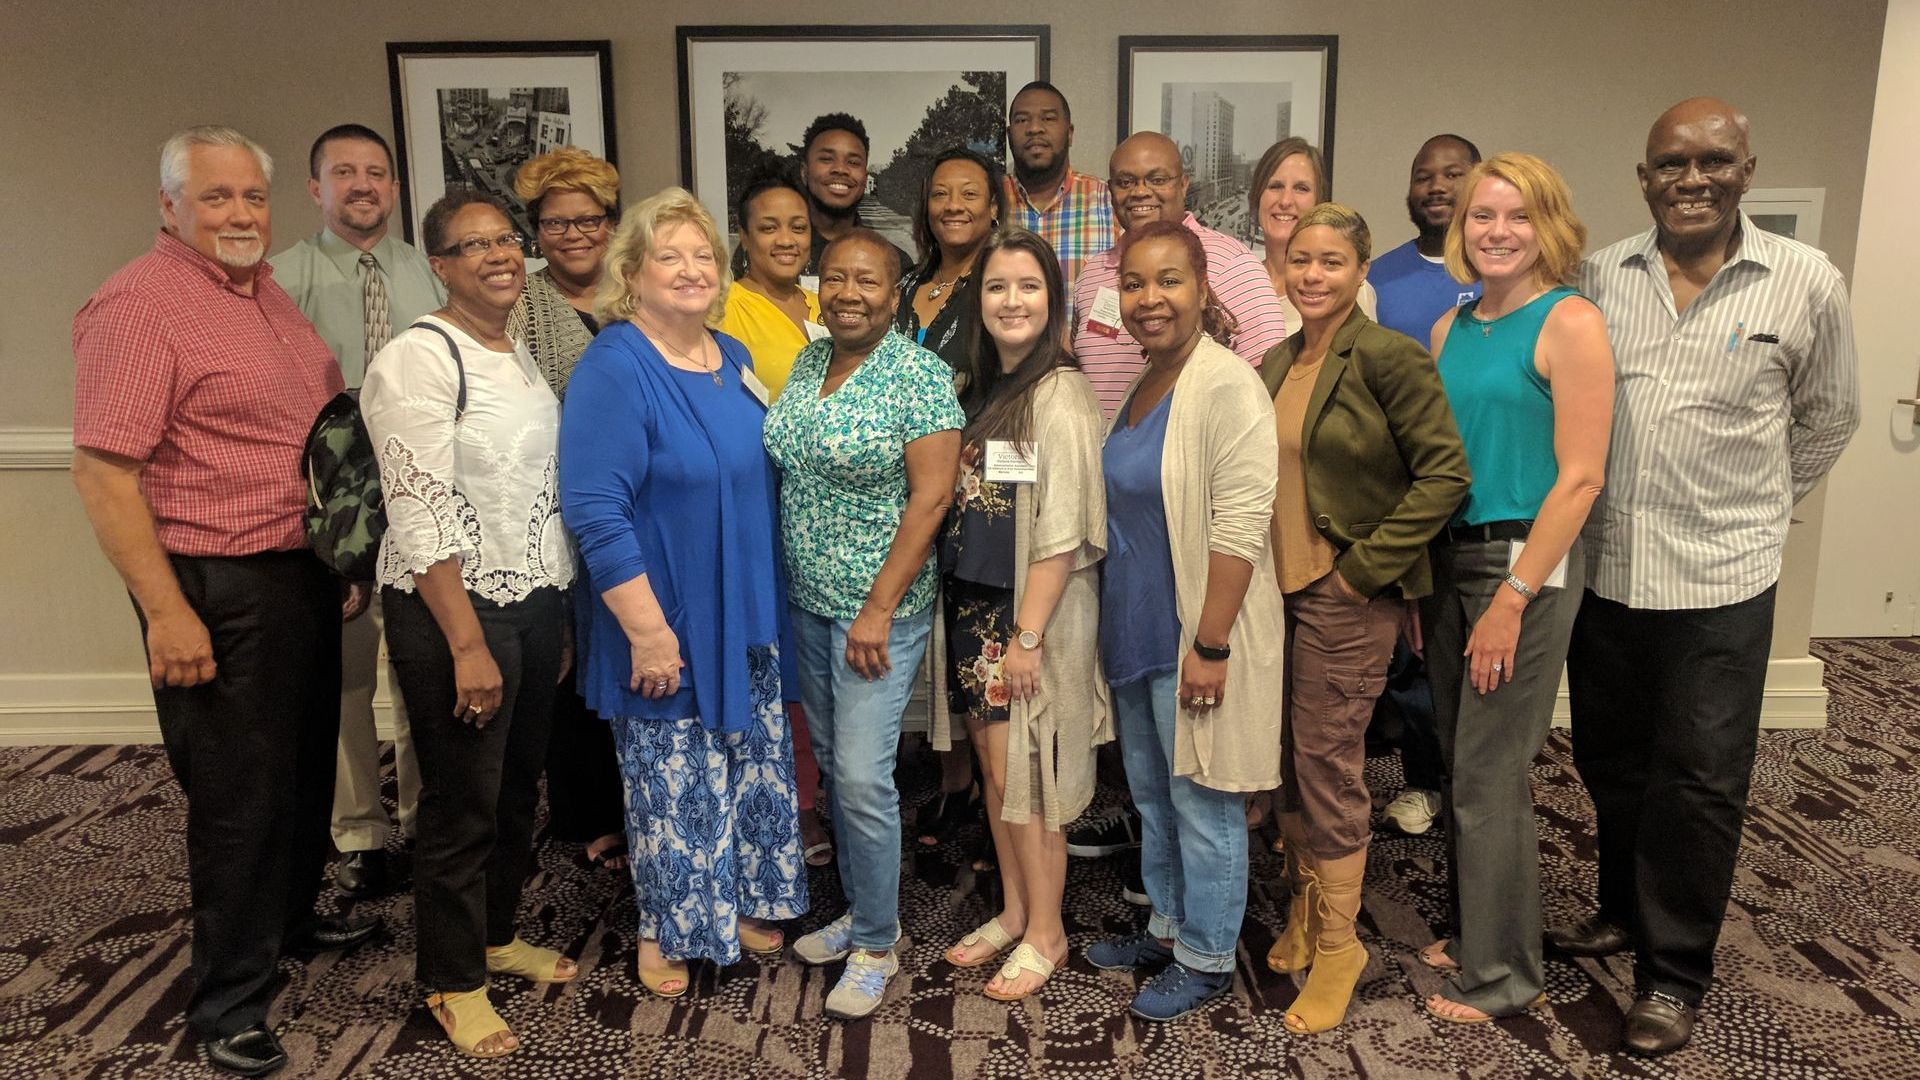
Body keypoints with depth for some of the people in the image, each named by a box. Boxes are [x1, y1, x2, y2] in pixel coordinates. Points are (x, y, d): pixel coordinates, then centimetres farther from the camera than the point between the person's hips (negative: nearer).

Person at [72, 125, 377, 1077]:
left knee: (307, 766, 21)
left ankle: (292, 918, 43)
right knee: (238, 796, 2)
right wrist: (165, 611, -22)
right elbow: (103, 470, -20)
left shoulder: (269, 293, 12)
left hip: (305, 576, 8)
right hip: (220, 593, -8)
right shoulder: (139, 303, -15)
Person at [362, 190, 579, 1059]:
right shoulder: (418, 359, -13)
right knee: (462, 799, 5)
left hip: (534, 601, 7)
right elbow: (420, 513, -18)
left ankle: (498, 934, 38)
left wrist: (560, 616, 14)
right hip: (452, 606, -7)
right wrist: (468, 643, -21)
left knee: (517, 783, 17)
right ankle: (454, 982, 23)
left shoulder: (519, 356, 11)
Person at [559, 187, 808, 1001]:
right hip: (669, 623, -7)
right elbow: (596, 512, -22)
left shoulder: (733, 359, 7)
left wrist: (768, 604, 14)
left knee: (754, 767, 17)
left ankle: (742, 903, 38)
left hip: (747, 617, 7)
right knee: (674, 778, 8)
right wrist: (648, 629, -24)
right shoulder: (614, 368, -16)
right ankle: (667, 930, 29)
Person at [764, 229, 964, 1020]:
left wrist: (879, 609, -19)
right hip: (807, 600, 7)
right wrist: (791, 583, 10)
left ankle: (877, 944, 15)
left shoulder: (920, 376, -13)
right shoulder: (807, 362, 8)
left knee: (862, 776, -4)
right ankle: (858, 910, 33)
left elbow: (931, 496, -17)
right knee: (832, 763, 15)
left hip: (879, 607, -7)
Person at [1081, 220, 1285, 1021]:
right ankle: (1168, 927, 39)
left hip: (1192, 636, -8)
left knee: (1201, 802, 6)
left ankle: (1207, 958, 24)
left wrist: (1210, 645, -24)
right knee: (1151, 793, 20)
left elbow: (1240, 526, -22)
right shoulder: (1141, 384, 10)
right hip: (1136, 631, 9)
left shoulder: (1227, 385, -17)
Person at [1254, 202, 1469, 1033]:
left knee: (1327, 762, 0)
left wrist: (1364, 566, -14)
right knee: (1287, 757, 14)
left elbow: (1445, 474, -14)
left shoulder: (1389, 358, -12)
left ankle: (1337, 943, 18)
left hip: (1347, 597, -6)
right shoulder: (1278, 363, 9)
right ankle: (1304, 908, 33)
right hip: (1280, 588, 7)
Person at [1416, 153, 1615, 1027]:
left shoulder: (1569, 322, -10)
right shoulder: (1451, 327, 10)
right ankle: (1472, 934, 33)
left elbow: (1580, 477, -15)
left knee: (1489, 776, 1)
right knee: (1460, 763, 15)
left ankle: (1503, 975, 18)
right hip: (1447, 560, 6)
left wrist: (1512, 598, -17)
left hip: (1525, 563, -6)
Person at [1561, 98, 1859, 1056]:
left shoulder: (1806, 283, -5)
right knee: (1610, 762, 17)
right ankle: (1626, 912, 39)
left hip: (1720, 579, -2)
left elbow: (1828, 418, 8)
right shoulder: (1601, 276, 0)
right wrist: (1588, 501, 8)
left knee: (1699, 784, 5)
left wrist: (1754, 503, 12)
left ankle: (1675, 972, 22)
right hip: (1605, 569, 3)